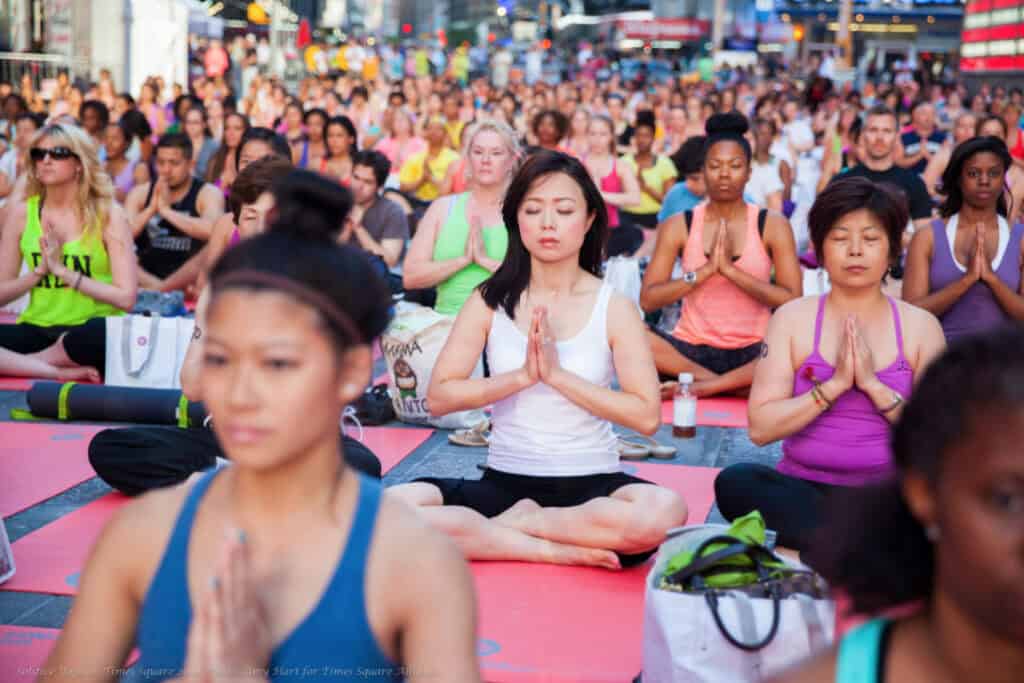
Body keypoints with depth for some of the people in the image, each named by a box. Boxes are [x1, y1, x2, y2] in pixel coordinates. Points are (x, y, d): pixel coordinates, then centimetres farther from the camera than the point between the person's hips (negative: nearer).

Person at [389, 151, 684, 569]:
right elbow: (439, 397, -4)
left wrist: (558, 374, -17)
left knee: (664, 512, -36)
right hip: (505, 481, 1)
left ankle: (513, 524, -14)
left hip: (591, 482, -1)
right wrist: (522, 376, -17)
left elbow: (647, 416, -10)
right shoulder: (490, 300, 2)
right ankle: (555, 548, -18)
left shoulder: (613, 306, -2)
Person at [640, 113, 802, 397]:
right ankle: (736, 386, -24)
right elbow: (648, 300, -5)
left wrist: (730, 269, -16)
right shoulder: (678, 226, 4)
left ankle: (700, 386, -25)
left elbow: (792, 302, -8)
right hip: (690, 349, 1)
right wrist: (706, 270, -15)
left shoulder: (772, 225, 2)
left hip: (752, 352, 0)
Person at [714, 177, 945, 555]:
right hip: (803, 490, 1)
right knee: (736, 481, -32)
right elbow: (760, 428, -5)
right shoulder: (793, 318, 5)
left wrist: (874, 385, -13)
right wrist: (835, 385, -15)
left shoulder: (920, 326, 8)